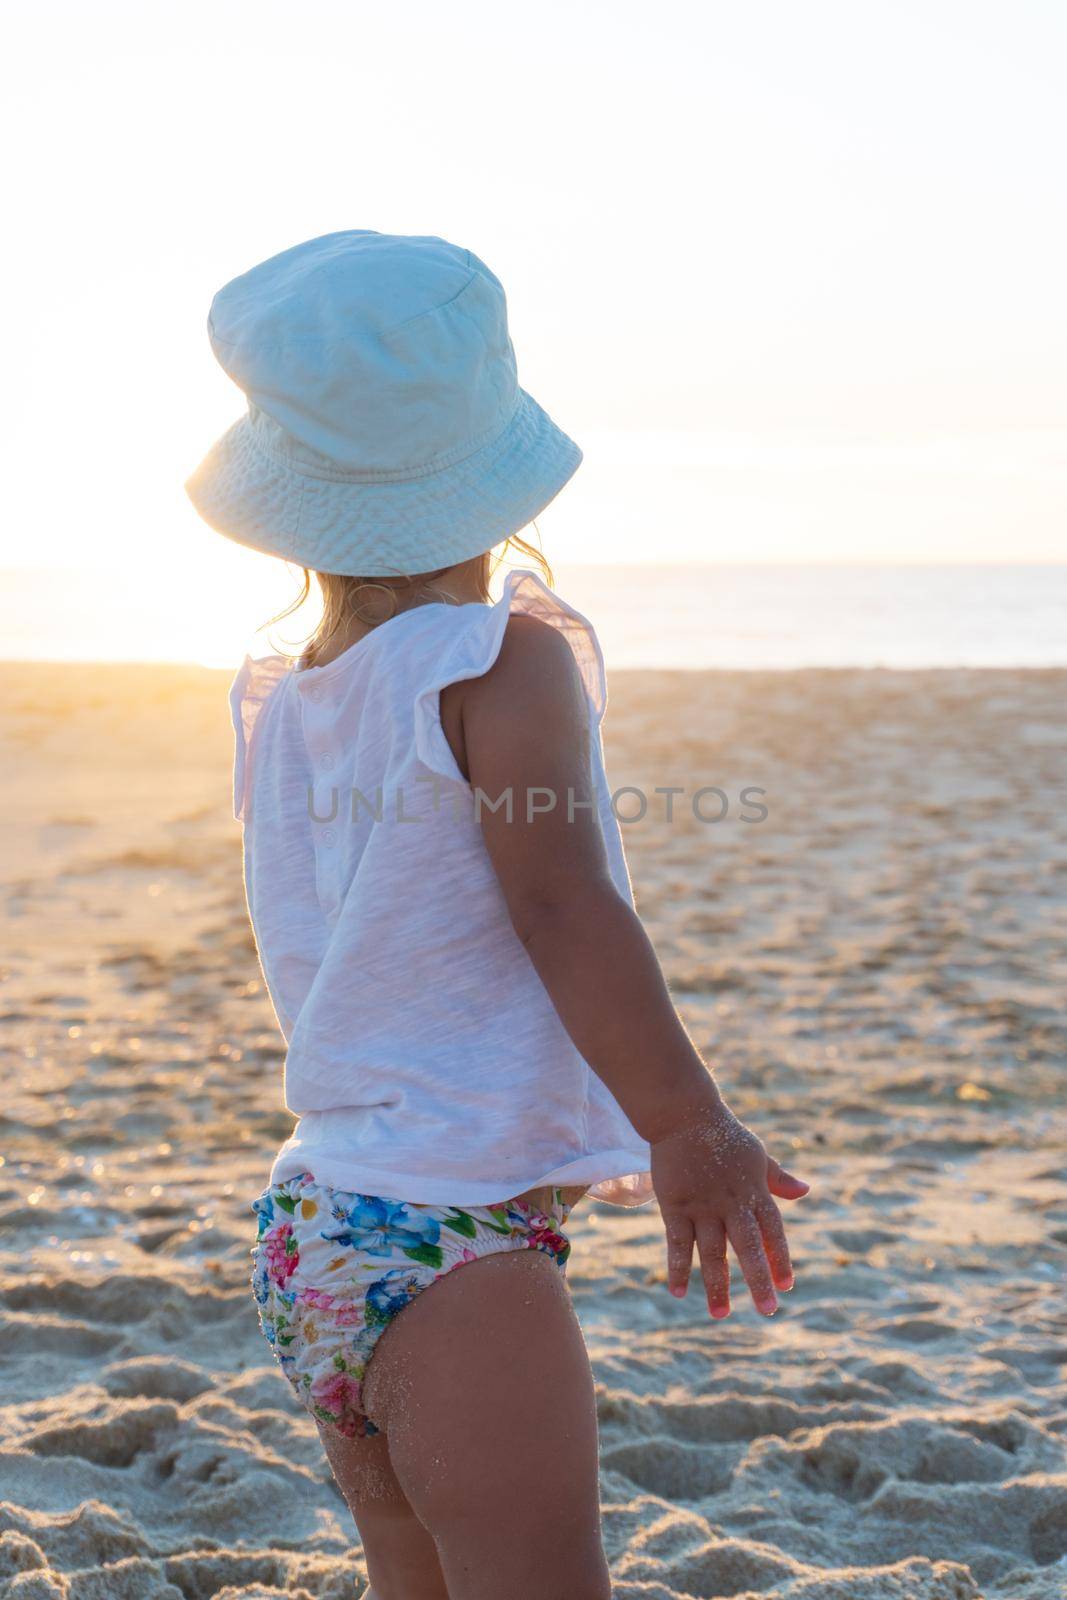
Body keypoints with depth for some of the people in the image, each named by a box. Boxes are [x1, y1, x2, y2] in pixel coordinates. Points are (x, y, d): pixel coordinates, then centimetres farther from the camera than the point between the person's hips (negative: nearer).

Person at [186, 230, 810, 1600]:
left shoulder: (276, 703, 9)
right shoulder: (509, 660, -11)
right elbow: (560, 906, -17)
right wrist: (689, 1127, -15)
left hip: (311, 1228, 8)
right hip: (451, 1237, -8)